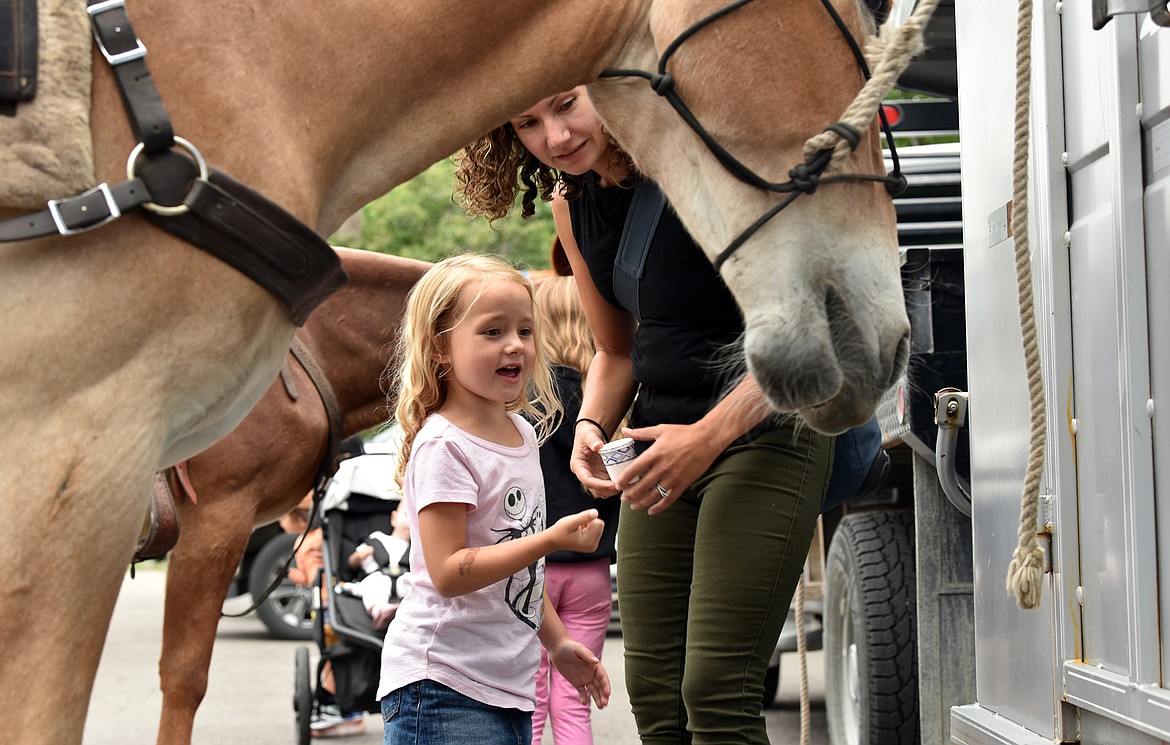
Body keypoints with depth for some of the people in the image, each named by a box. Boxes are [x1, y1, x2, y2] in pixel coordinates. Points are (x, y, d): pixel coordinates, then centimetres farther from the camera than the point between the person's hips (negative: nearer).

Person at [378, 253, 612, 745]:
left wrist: (557, 642, 23)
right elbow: (448, 572, -21)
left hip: (509, 685, 9)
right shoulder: (443, 445, -13)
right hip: (442, 685, -9)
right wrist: (553, 539, -20)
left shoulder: (522, 433, 14)